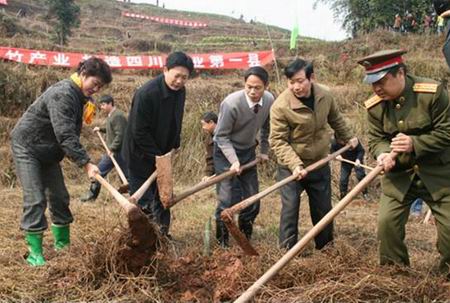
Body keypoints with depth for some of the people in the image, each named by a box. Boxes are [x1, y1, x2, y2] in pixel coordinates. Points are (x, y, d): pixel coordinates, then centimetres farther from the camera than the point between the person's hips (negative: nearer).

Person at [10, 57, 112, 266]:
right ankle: (34, 252, -4)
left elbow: (71, 133, 11)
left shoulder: (80, 96, 2)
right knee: (35, 199, -11)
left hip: (48, 152, 9)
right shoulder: (62, 94, -28)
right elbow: (65, 134, -35)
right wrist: (86, 163, -37)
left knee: (59, 197, 9)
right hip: (27, 147, -9)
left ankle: (62, 243, 20)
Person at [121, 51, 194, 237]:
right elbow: (139, 132, -24)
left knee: (163, 197, 15)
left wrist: (175, 146, 5)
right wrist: (157, 155, -20)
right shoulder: (146, 94, -27)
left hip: (162, 154, 8)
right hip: (141, 156, -7)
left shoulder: (180, 91, -2)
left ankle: (163, 234, 27)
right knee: (143, 202, -3)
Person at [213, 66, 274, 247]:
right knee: (226, 200, -9)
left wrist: (264, 151, 9)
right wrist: (233, 161, -28)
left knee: (253, 198, 7)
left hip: (248, 151, 5)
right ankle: (222, 242, 9)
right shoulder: (231, 103, -28)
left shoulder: (269, 100, -13)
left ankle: (244, 238, 26)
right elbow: (221, 136, -20)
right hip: (226, 151, -5)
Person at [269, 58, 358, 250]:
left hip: (320, 164, 5)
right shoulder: (280, 106, -23)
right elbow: (278, 141, -22)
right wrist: (294, 165, -32)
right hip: (291, 166, -4)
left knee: (323, 208, 16)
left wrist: (348, 137, 24)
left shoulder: (325, 95, -7)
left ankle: (326, 247, 36)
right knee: (290, 208, -5)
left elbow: (336, 119, 14)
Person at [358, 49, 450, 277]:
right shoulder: (375, 106, -6)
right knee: (387, 222, -3)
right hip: (398, 175, 3)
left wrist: (414, 144, -28)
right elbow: (376, 138, -1)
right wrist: (383, 154, -24)